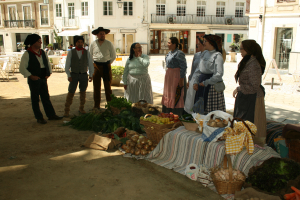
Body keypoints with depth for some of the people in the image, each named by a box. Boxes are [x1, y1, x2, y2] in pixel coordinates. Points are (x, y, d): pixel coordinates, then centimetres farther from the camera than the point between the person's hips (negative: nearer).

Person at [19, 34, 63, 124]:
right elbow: (22, 68, -11)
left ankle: (51, 115, 15)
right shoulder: (27, 54, -9)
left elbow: (48, 63, 22)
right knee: (35, 99, 4)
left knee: (46, 98, 10)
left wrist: (48, 73, 9)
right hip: (34, 80, -5)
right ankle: (39, 118, 11)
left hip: (43, 79, 6)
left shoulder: (43, 52, 9)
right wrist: (31, 76, -16)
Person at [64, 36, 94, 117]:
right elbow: (67, 65, 2)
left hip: (84, 75, 2)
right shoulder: (71, 52, 2)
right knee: (71, 92, -4)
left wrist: (91, 75, 4)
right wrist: (69, 75, -5)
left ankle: (81, 108, 25)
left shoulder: (87, 53, 5)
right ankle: (66, 110, 4)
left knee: (83, 92, 9)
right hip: (74, 74, -2)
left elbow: (90, 64, 9)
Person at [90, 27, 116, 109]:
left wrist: (108, 63, 3)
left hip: (106, 66, -1)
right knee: (96, 86, 3)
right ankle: (96, 105, 9)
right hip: (96, 66, 1)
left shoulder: (109, 44, 5)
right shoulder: (93, 44, 8)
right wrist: (93, 64, 7)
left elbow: (113, 56, 10)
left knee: (108, 86, 1)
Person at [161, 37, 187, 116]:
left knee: (176, 96, -3)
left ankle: (177, 115, 6)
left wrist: (181, 79, -19)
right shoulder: (169, 53, 11)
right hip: (169, 75, 9)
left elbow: (183, 67, -17)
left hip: (176, 76, -9)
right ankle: (168, 114, 23)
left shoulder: (179, 54, -16)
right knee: (168, 94, 13)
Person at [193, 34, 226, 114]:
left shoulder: (217, 56, -13)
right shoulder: (204, 53, 11)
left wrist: (205, 82, -15)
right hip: (201, 86, 8)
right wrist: (196, 82, 5)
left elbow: (219, 74, -21)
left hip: (212, 86, -7)